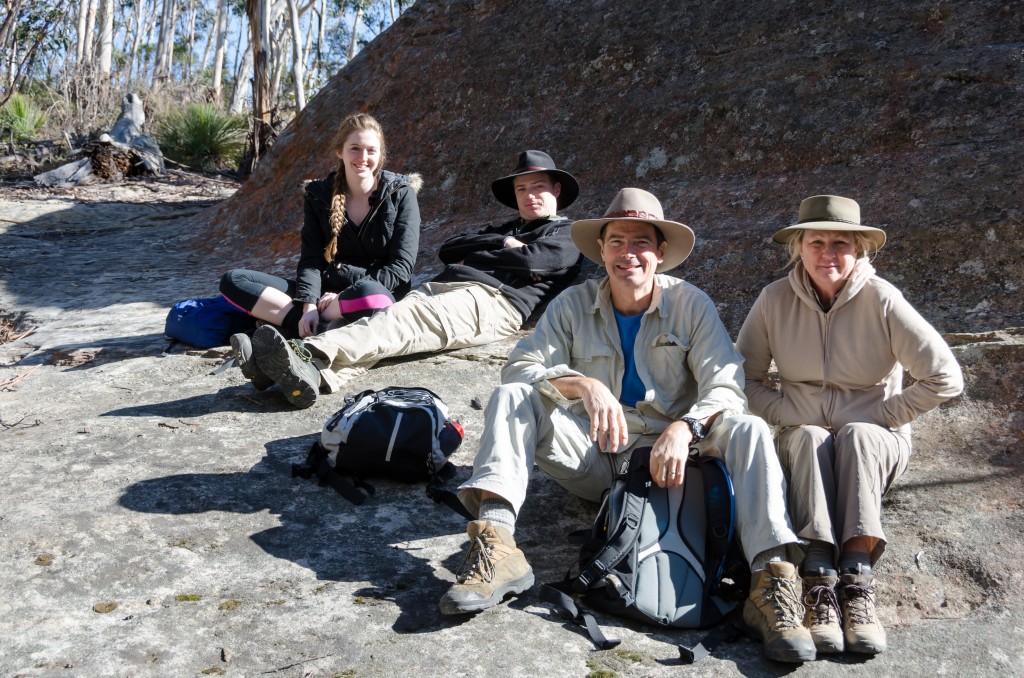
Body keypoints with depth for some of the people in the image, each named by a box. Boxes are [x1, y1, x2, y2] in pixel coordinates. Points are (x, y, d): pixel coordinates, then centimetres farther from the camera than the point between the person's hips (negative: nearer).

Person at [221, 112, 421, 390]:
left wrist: (348, 294, -20)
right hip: (326, 292, 4)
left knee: (367, 295, -42)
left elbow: (401, 268, -10)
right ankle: (318, 330, -31)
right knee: (234, 281, -15)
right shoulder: (319, 195, 4)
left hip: (380, 292, -4)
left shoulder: (401, 194, -4)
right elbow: (311, 260, -4)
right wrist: (309, 305, -24)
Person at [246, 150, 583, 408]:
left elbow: (528, 260, -6)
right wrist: (500, 243, 11)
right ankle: (314, 369, -50)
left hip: (490, 298, -6)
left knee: (406, 319, -33)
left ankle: (313, 358, -55)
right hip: (439, 286, 6)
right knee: (391, 316, -26)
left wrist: (472, 256, 8)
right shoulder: (506, 229, 39)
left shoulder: (566, 238, 18)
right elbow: (447, 249, 24)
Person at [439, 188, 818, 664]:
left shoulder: (690, 304, -1)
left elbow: (725, 386, -10)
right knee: (510, 397, -20)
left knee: (748, 430, -26)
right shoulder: (573, 305, 2)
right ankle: (497, 545, -36)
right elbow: (520, 365, -10)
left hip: (667, 455, 0)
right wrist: (584, 383, -29)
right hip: (594, 455, 1)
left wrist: (684, 428, -31)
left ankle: (770, 576, -35)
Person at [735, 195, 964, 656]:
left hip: (875, 445, -1)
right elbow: (745, 377, -3)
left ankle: (856, 578, -38)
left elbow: (945, 379, -13)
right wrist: (790, 415, -15)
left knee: (858, 435, -33)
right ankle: (819, 582, -39)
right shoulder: (775, 299, -7)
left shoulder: (881, 299, -12)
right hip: (802, 442, 1)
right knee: (811, 438, -32)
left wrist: (880, 418, -13)